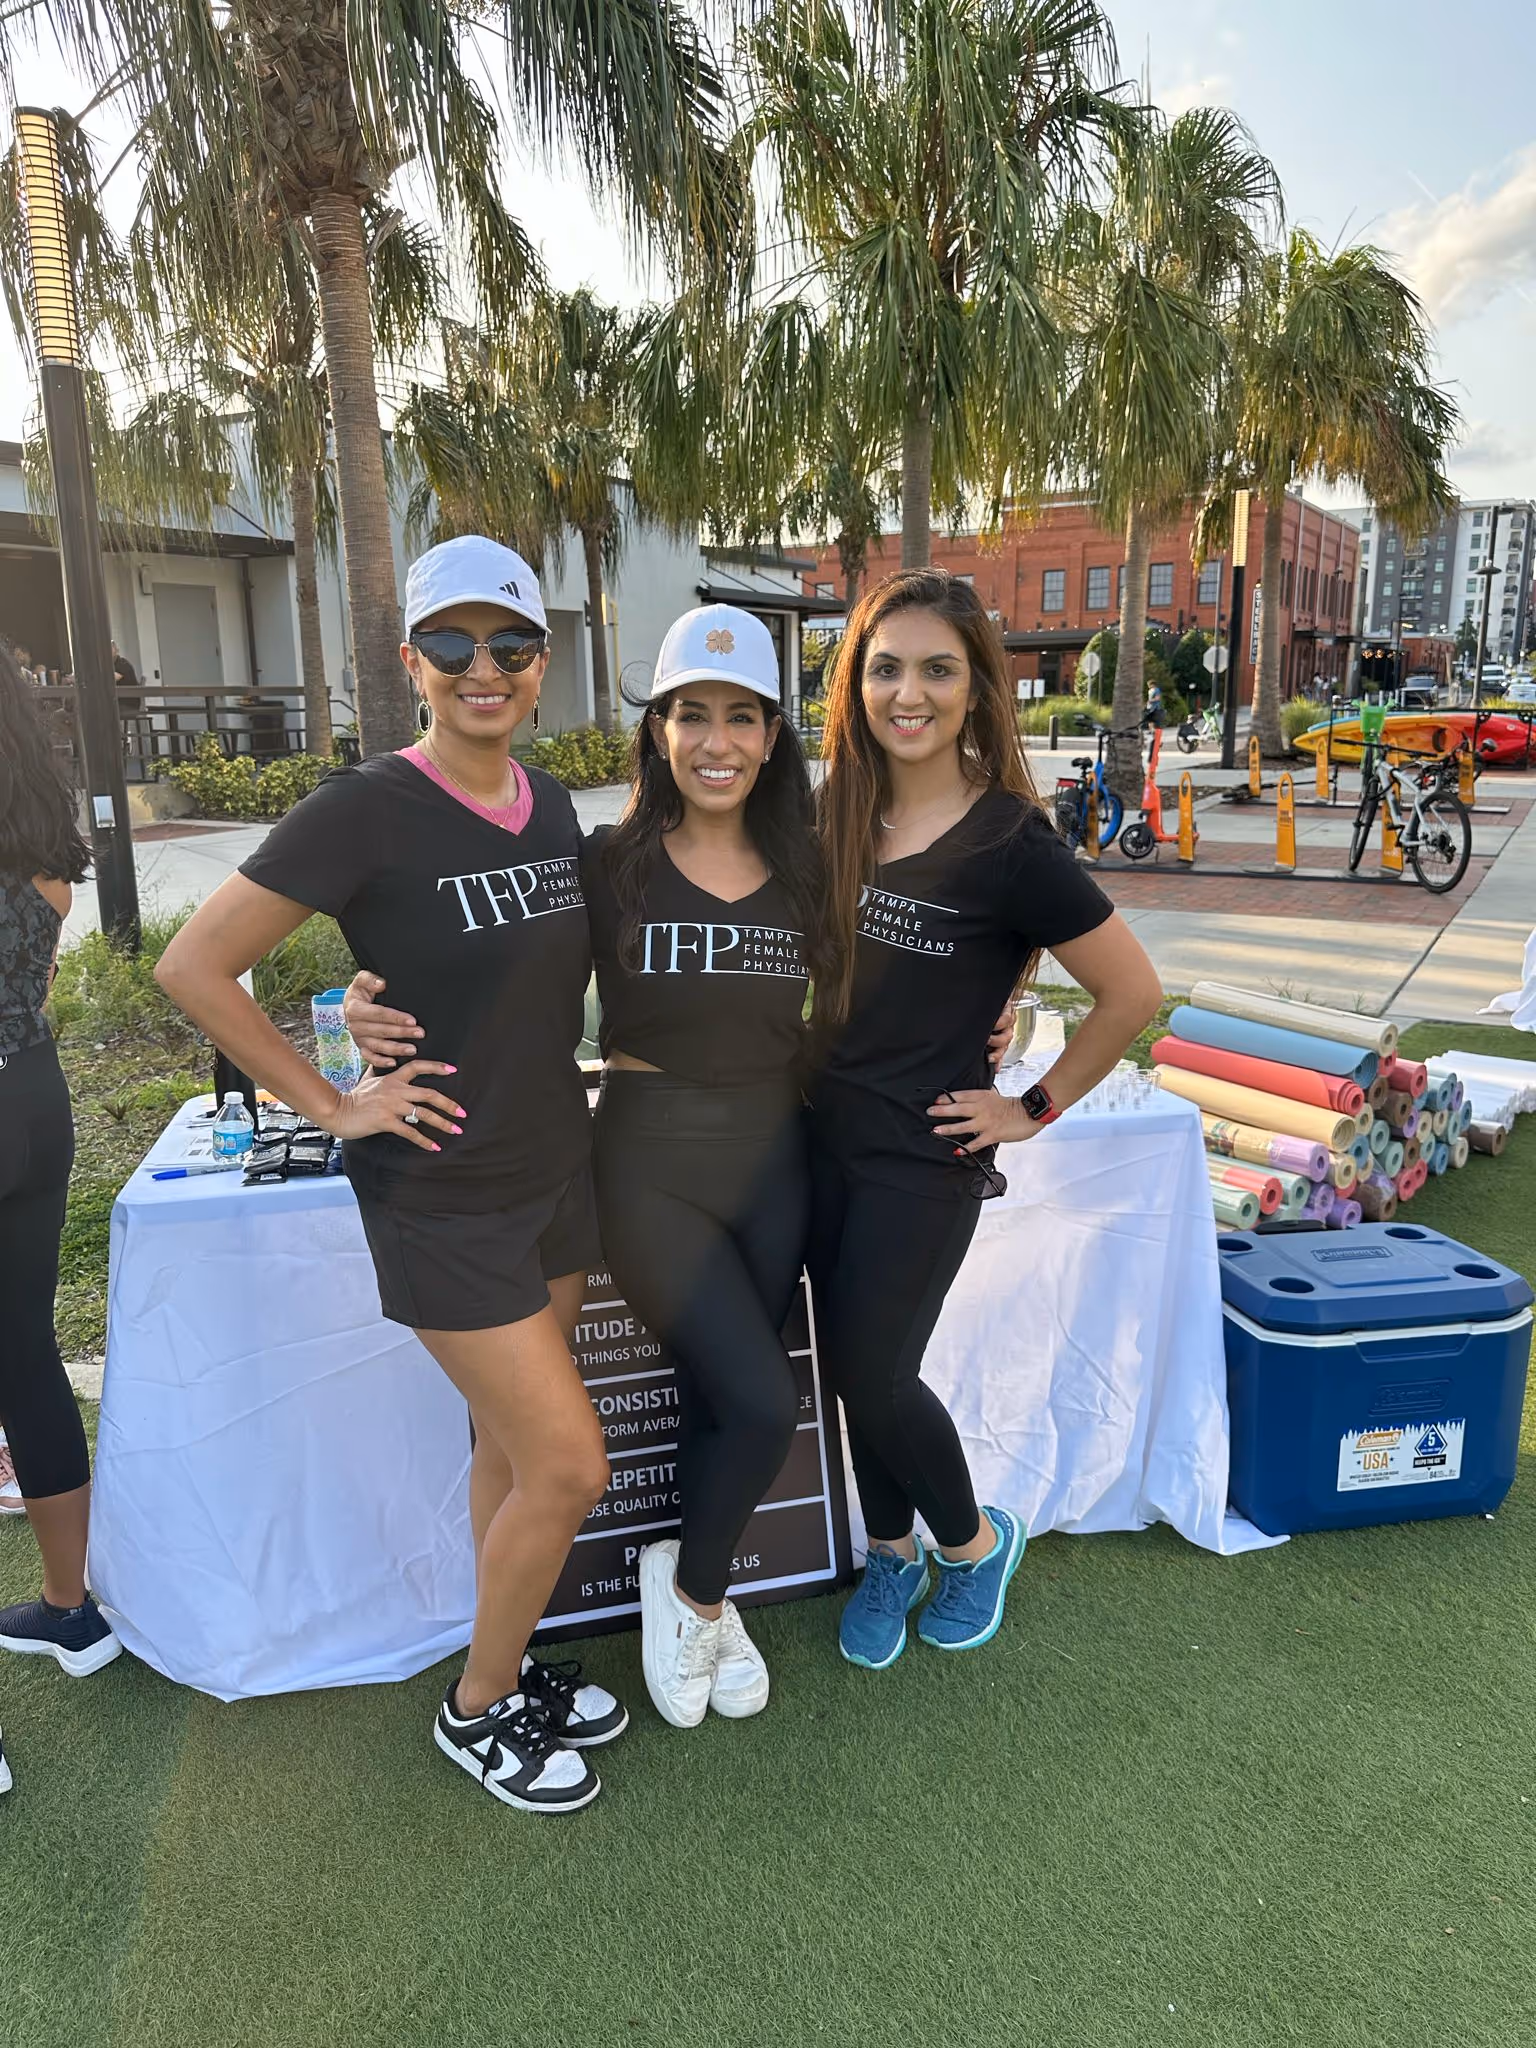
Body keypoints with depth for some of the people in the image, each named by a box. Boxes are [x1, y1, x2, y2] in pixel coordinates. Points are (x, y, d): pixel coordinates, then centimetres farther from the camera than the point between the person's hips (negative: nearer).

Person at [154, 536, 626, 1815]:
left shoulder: (550, 804, 4)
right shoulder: (367, 811, -17)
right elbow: (194, 968, -14)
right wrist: (334, 1104, -13)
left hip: (556, 1169, 6)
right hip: (442, 1195, -6)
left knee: (509, 1445, 18)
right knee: (570, 1465, -3)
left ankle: (511, 1669, 39)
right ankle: (477, 1709, 23)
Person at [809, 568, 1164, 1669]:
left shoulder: (1010, 842, -17)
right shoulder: (841, 815, 1)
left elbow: (1133, 993, -13)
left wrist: (1036, 1109, -9)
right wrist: (815, 1068, 8)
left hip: (926, 1154, -5)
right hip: (827, 1131, 6)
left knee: (870, 1368, 2)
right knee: (851, 1360, 13)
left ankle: (975, 1539, 31)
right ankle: (893, 1553, 38)